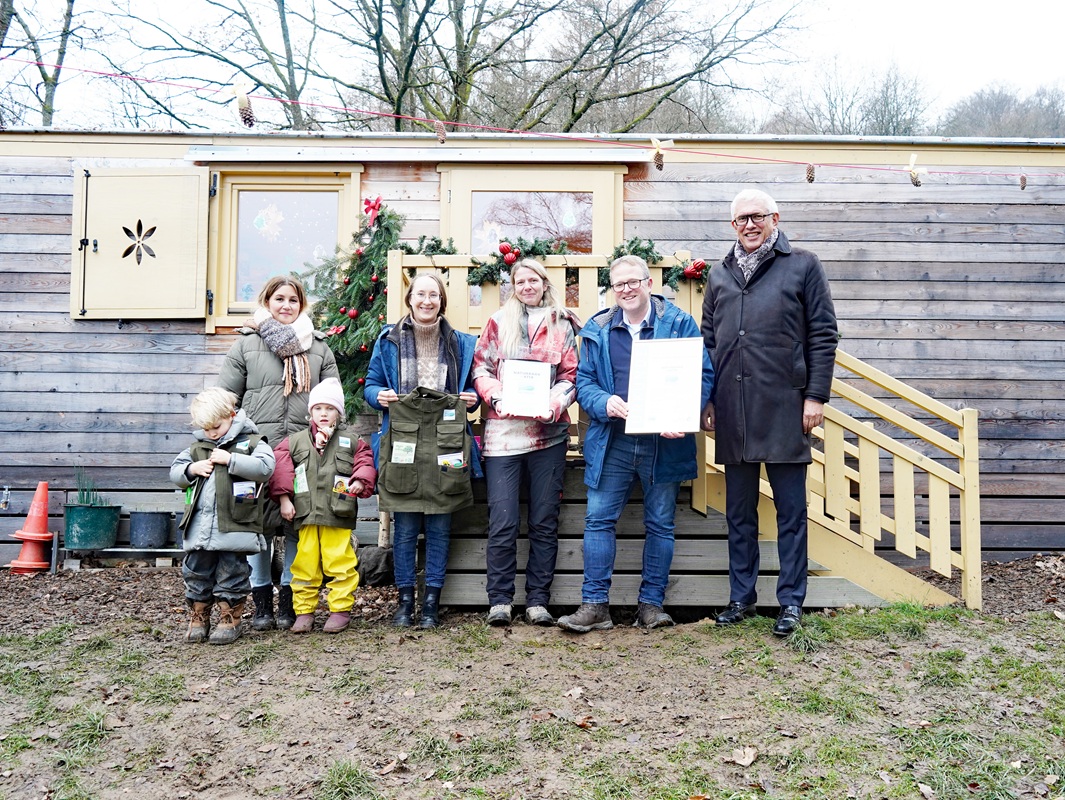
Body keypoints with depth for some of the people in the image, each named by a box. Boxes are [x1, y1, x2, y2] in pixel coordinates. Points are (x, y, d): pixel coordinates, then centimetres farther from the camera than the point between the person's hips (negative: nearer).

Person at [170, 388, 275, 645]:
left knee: (231, 573, 3)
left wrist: (230, 460, -18)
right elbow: (175, 471, 19)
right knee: (196, 573, 11)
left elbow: (265, 467, -15)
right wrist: (191, 469, -2)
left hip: (234, 526, -5)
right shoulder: (198, 447, 17)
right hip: (199, 525, 5)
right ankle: (198, 619, 23)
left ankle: (230, 621, 14)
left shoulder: (251, 442, 1)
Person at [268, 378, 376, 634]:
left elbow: (365, 462, 9)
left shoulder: (351, 441, 8)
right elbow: (280, 467, 9)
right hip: (306, 516, 2)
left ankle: (341, 609, 10)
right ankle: (304, 611, 16)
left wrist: (360, 481, -11)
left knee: (340, 563, -2)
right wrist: (283, 498, 2)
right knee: (305, 563, 5)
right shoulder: (295, 441, 11)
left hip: (338, 516, -1)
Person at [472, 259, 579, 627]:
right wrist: (498, 396, -11)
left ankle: (538, 601, 12)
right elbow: (480, 368, 6)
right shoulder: (498, 322, 11)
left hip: (548, 432, 1)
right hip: (502, 430, -1)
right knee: (502, 522, -4)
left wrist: (553, 404, -10)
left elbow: (571, 375, 8)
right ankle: (499, 601, 6)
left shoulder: (562, 325, 12)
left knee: (544, 522, 4)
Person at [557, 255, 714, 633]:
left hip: (664, 442, -1)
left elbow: (703, 375, -2)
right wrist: (605, 402, -15)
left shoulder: (679, 323, 1)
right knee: (599, 519, -2)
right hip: (612, 443, 2)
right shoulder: (597, 330, 9)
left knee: (660, 524, 7)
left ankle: (651, 603, 18)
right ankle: (594, 605, 5)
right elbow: (584, 381, 7)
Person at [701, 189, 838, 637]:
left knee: (790, 511, 4)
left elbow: (823, 335, 0)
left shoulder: (802, 266, 3)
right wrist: (706, 399, 11)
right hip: (732, 413, 4)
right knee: (739, 512, 12)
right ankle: (741, 597, 23)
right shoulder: (720, 276, 15)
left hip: (785, 409, -4)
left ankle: (791, 601, 14)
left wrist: (816, 395, -7)